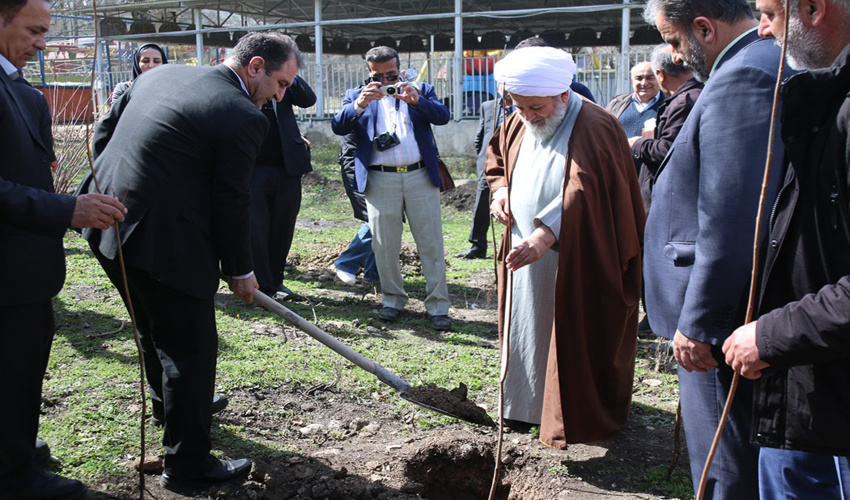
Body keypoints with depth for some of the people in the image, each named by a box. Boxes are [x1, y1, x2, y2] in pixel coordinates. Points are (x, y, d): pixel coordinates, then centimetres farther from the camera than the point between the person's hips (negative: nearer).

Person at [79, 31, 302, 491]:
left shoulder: (161, 74, 10)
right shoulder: (243, 117, -14)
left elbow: (103, 132, 16)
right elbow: (231, 203, -11)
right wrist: (241, 270, 1)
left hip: (107, 228, 9)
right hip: (163, 242, -9)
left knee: (155, 328, 29)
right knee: (191, 348, 6)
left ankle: (169, 402, 54)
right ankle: (187, 465, 18)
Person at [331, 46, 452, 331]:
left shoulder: (420, 91, 13)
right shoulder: (358, 96, 12)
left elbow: (443, 117, -3)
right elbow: (338, 127, -3)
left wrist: (416, 100, -19)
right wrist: (359, 105, -19)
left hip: (421, 177, 0)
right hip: (380, 181, 1)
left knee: (431, 244, 0)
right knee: (384, 246, 5)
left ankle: (438, 306, 7)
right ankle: (393, 299, 22)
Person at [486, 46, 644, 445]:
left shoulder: (595, 129, -18)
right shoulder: (517, 125, 6)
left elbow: (580, 193, -30)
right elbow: (497, 160, 24)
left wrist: (544, 237, -41)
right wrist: (500, 189, 3)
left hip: (575, 265, -6)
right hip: (525, 255, 7)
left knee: (572, 341, 3)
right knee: (527, 334, 15)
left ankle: (575, 420, 20)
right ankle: (530, 405, 32)